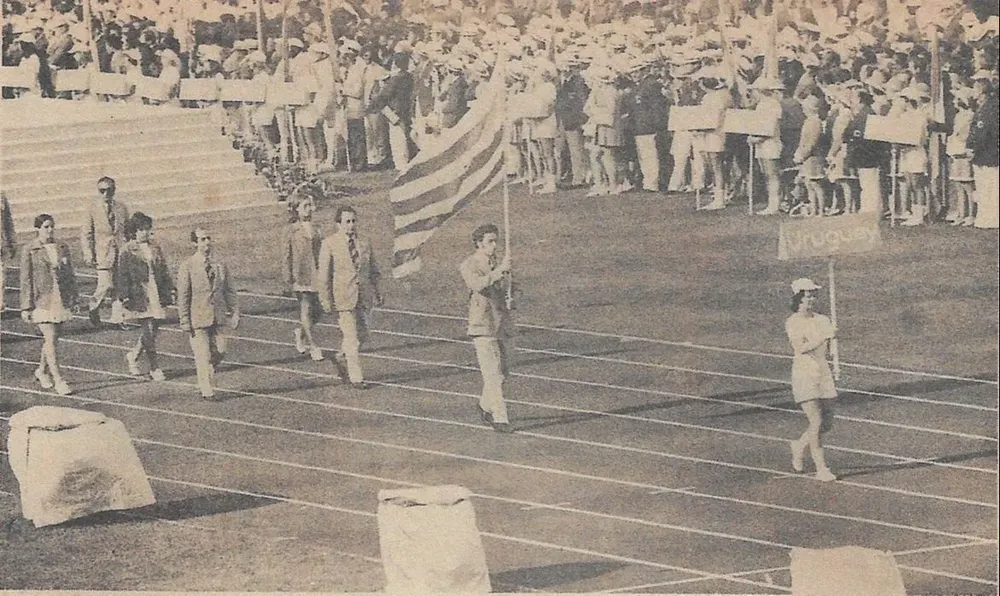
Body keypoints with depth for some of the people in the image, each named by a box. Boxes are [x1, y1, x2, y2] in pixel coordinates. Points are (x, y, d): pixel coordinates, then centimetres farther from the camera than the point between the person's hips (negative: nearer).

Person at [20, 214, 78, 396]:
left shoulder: (62, 248, 8)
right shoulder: (29, 250, -5)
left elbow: (70, 275, 13)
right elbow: (25, 279, -4)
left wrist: (73, 299, 10)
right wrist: (26, 306, -7)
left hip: (61, 299, 5)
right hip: (42, 301, -5)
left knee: (51, 339, 12)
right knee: (50, 340, -10)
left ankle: (42, 371, 34)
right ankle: (58, 380, -11)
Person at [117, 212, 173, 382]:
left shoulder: (155, 248, 12)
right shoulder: (127, 251, -5)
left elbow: (164, 271, 16)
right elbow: (123, 276, -5)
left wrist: (169, 291, 12)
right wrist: (125, 297, -11)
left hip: (156, 296, 6)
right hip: (140, 296, -6)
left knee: (151, 331, 8)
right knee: (148, 332, -6)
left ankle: (133, 356, 30)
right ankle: (154, 369, 1)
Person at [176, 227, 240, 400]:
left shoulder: (220, 265, 7)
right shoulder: (188, 266, -6)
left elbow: (229, 292, 12)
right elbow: (182, 296, -5)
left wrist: (235, 313, 6)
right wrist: (185, 321, -8)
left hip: (218, 316, 4)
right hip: (198, 318, -4)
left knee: (219, 352, 5)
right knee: (203, 355, -4)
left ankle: (205, 373, 32)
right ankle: (206, 389, 5)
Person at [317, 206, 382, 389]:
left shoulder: (364, 244, 9)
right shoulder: (329, 244, -4)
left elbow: (373, 271, 19)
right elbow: (323, 275, -4)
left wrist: (376, 293, 13)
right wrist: (326, 300, -9)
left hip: (364, 297, 5)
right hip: (343, 297, -5)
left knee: (362, 335, 11)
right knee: (352, 339, -5)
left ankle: (341, 359, 36)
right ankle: (356, 377, 3)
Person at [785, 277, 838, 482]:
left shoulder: (822, 320, 10)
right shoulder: (793, 323, -7)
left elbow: (827, 347, 14)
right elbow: (801, 347, -20)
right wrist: (824, 337, -28)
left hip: (822, 373, 6)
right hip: (803, 375, -6)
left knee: (827, 421, 5)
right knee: (816, 422, -11)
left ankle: (799, 446, 32)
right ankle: (821, 469, -6)